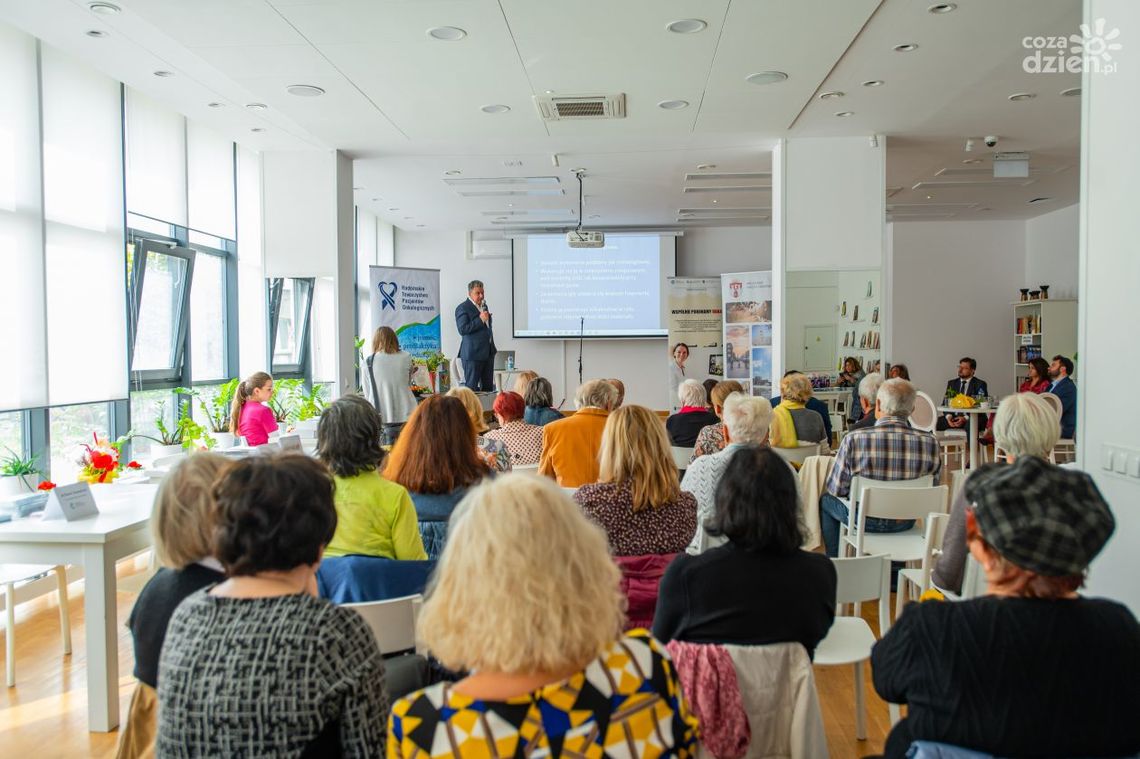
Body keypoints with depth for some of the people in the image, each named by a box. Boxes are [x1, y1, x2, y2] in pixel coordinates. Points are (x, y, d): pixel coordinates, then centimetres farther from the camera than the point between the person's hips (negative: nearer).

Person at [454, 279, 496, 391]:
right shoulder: (462, 308, -8)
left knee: (488, 386, 8)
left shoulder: (484, 306, 17)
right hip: (473, 353, -8)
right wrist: (480, 319, -20)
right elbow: (462, 329, -18)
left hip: (488, 352, 8)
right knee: (472, 386, -4)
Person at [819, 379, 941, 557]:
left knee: (826, 500, 29)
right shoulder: (930, 442, -17)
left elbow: (836, 489, -13)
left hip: (864, 521, -3)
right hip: (905, 523, 3)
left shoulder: (853, 439, -24)